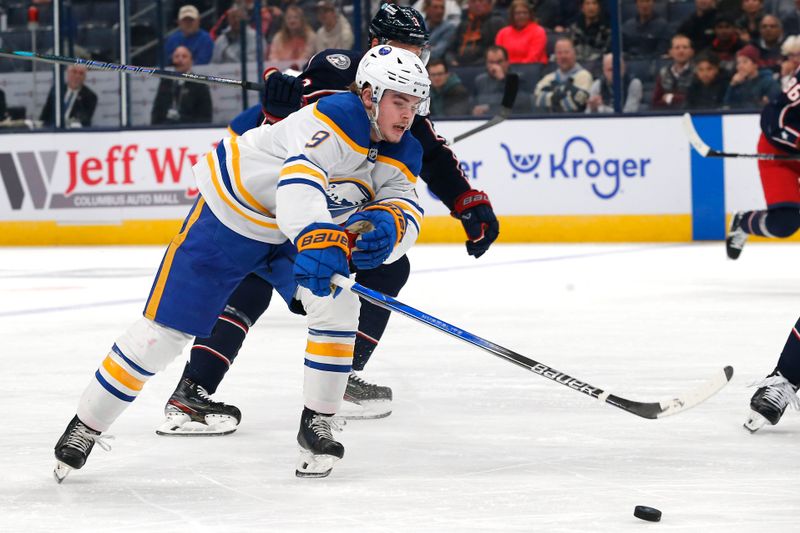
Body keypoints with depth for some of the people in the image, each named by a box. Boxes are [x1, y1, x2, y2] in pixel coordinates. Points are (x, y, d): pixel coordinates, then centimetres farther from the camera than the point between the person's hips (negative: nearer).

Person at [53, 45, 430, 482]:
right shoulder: (337, 119, -33)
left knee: (337, 307, -18)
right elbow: (300, 180, -51)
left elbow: (405, 209, -19)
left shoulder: (402, 151, -8)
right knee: (163, 331, -2)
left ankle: (316, 425, -3)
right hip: (230, 213, -6)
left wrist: (386, 225, -43)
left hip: (301, 229, 6)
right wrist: (318, 240, -68)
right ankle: (86, 426, 13)